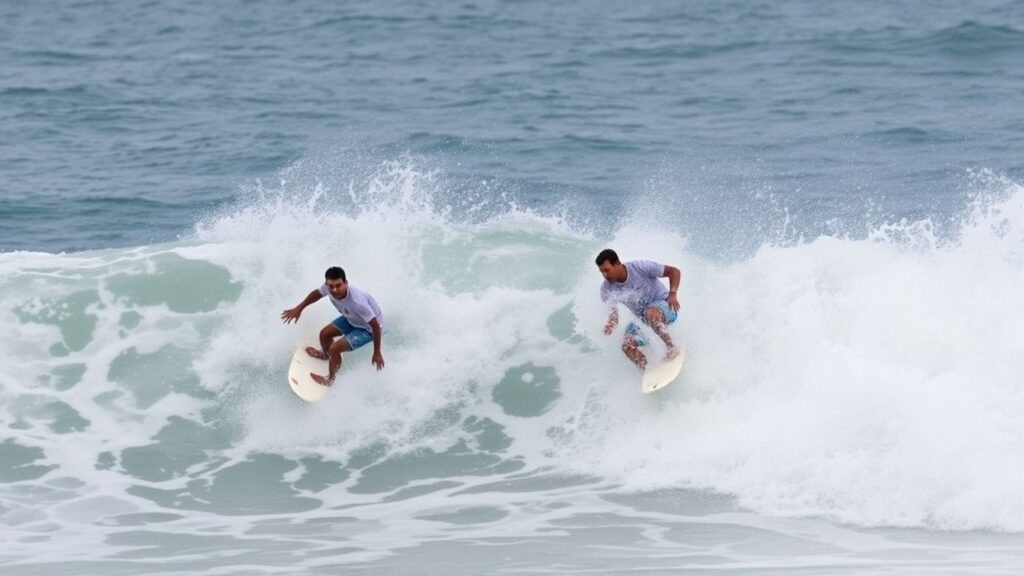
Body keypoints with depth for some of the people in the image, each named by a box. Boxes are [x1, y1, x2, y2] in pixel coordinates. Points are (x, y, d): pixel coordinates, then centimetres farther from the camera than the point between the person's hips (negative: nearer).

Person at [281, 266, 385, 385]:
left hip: (368, 328, -7)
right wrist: (299, 308, 13)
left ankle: (330, 380, 15)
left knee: (335, 348, -14)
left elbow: (375, 325, -33)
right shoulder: (328, 287, -25)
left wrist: (377, 353, -25)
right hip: (351, 319, 7)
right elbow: (317, 293, 2)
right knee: (325, 334, 13)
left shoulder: (357, 302, -44)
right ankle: (326, 354, 50)